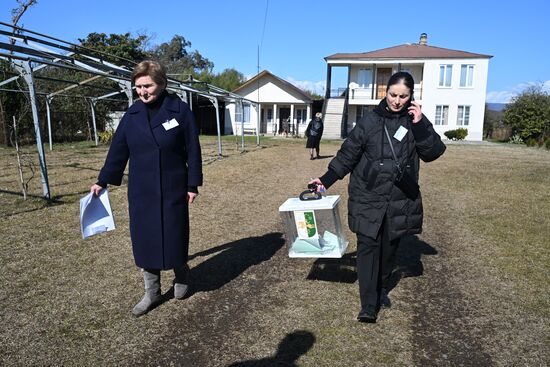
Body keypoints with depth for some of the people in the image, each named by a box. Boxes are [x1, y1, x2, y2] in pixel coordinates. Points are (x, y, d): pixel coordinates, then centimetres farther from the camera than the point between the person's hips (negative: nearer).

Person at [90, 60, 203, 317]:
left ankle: (181, 275, 36)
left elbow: (193, 149, -5)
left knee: (174, 237, 6)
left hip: (173, 190, -3)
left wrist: (193, 184, -5)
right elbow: (118, 150, 8)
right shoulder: (132, 114, 2)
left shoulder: (180, 110, -7)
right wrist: (102, 181, 11)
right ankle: (152, 293, 24)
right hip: (140, 192, 3)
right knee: (144, 240, 8)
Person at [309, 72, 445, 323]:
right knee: (368, 248, -5)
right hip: (368, 197, -2)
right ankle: (368, 306, 0)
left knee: (389, 248, 13)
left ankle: (382, 290, 35)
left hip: (400, 199, 2)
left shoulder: (416, 120, 4)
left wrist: (419, 126, -16)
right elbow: (347, 154, 2)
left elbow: (433, 153, -3)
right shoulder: (370, 121, -1)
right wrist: (326, 180, -3)